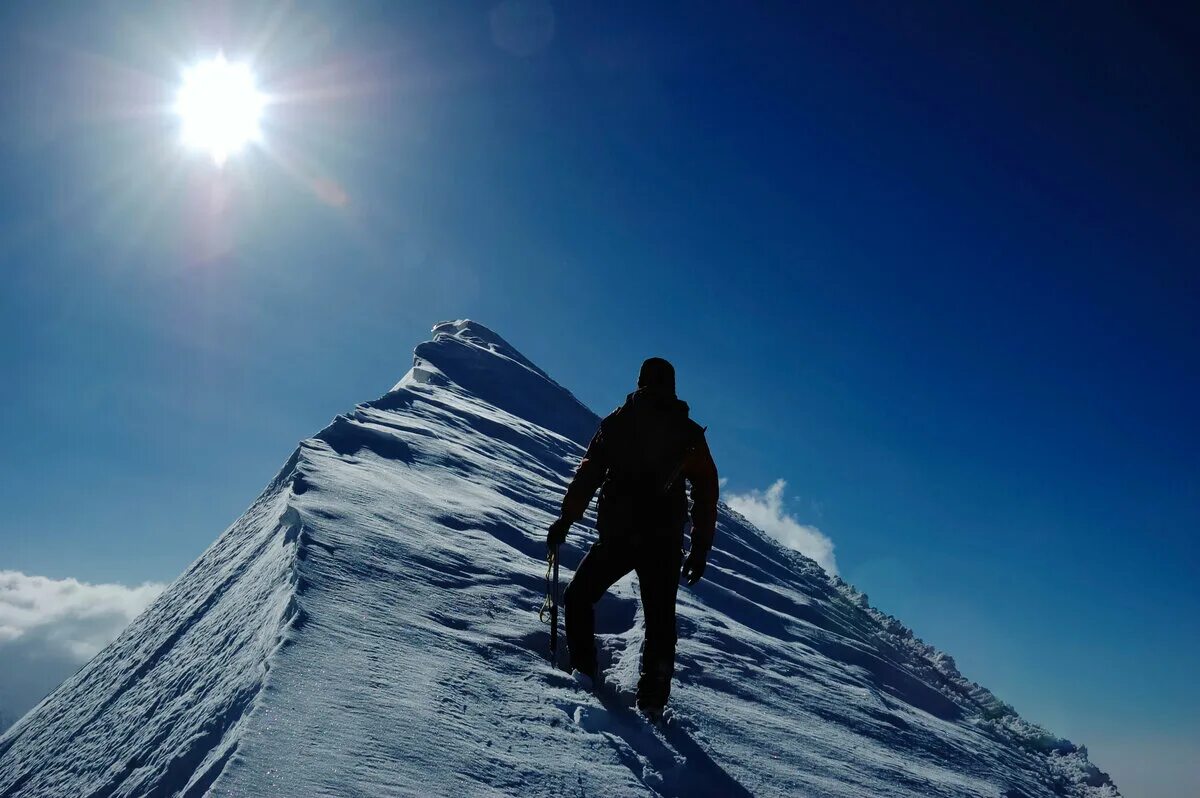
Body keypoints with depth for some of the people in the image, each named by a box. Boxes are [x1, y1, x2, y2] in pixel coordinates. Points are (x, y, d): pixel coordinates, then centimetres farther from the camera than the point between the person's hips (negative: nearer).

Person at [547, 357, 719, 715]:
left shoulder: (616, 422, 3)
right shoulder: (690, 433, 6)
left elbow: (588, 473, -1)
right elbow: (706, 493, 5)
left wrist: (565, 520, 5)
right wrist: (700, 549, 10)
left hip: (616, 536, -1)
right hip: (665, 544, 2)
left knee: (578, 598, 16)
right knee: (660, 622, 13)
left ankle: (584, 674, 7)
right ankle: (653, 698, 7)